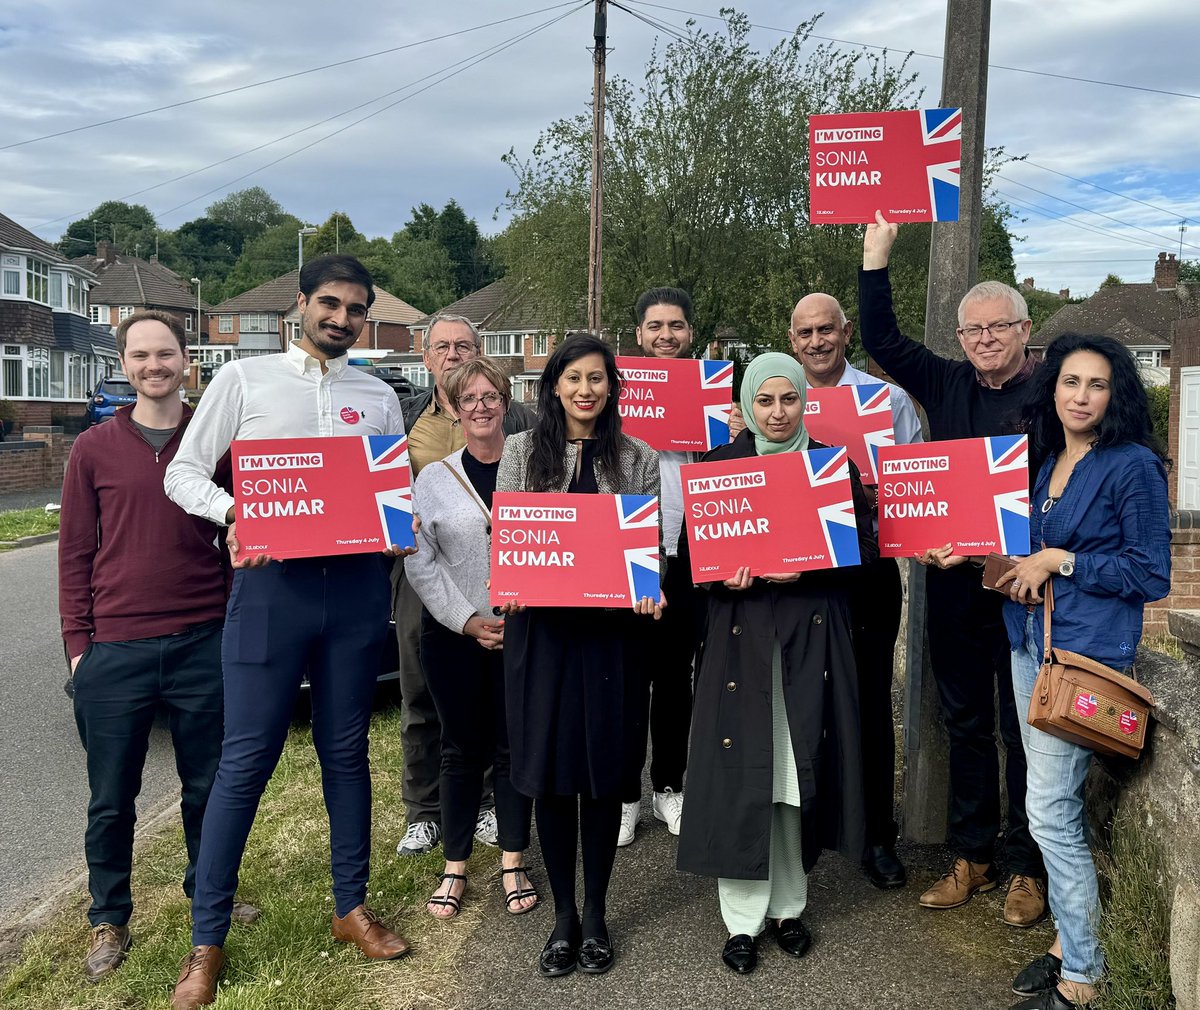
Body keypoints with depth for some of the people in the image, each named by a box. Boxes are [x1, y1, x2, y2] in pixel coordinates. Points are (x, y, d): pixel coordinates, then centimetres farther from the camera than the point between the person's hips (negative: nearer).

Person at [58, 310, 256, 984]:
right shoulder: (95, 449, 3)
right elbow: (75, 554, 5)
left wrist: (238, 623, 4)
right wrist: (78, 642, -1)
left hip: (203, 644, 1)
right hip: (114, 651, 0)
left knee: (208, 786, 13)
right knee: (112, 800, 11)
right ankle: (110, 920, 29)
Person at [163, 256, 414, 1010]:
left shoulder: (379, 397, 13)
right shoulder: (244, 379, 5)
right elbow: (184, 472, 3)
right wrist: (233, 511, -16)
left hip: (357, 584, 3)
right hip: (272, 581, -2)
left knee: (347, 751, 12)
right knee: (246, 759, -1)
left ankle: (352, 907, 27)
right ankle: (208, 940, 13)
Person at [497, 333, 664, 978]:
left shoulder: (638, 458, 7)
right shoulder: (521, 450, 8)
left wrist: (650, 592, -15)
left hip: (609, 628, 0)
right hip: (540, 625, 0)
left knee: (603, 768, 5)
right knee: (549, 770, 5)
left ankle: (594, 913, 24)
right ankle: (563, 913, 23)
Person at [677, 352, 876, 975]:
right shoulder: (720, 465, 5)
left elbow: (863, 548, 2)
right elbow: (693, 551, 5)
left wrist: (803, 565, -14)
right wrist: (726, 573, -16)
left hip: (811, 634, 1)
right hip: (740, 634, 0)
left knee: (801, 769, 5)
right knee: (741, 770, 0)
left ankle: (788, 906, 24)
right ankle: (743, 919, 14)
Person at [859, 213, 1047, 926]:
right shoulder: (948, 385, 10)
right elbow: (882, 340, 11)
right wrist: (877, 254, 6)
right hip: (951, 582, 5)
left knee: (1023, 728, 4)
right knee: (965, 723, 13)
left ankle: (1029, 868, 20)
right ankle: (972, 858, 26)